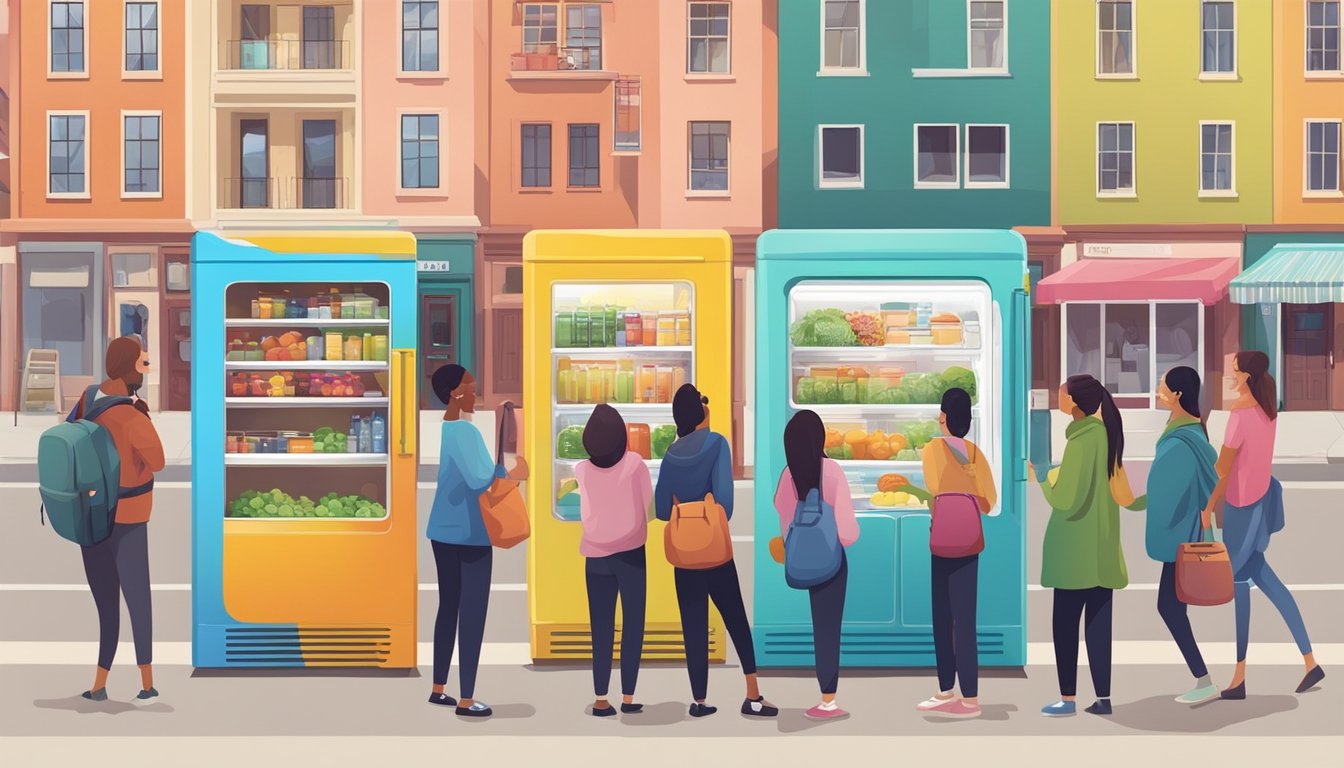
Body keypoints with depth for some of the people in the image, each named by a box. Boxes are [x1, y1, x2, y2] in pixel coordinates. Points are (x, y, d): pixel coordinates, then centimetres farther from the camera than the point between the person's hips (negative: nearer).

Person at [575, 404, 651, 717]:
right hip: (630, 552, -2)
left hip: (596, 555, 2)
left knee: (601, 628, 5)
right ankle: (628, 698, 0)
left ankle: (601, 700, 0)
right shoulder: (634, 463, -5)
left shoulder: (582, 470, 0)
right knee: (633, 625, 4)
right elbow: (649, 506, -1)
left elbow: (585, 514, 3)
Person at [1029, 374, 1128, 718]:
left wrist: (1041, 478, -1)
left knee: (1065, 622, 1)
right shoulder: (1103, 432, 9)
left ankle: (1068, 698, 5)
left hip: (1077, 550, -8)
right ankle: (1102, 698, 10)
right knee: (1098, 623, 9)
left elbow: (1064, 497, -17)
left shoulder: (1081, 439, -17)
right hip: (1101, 548, 8)